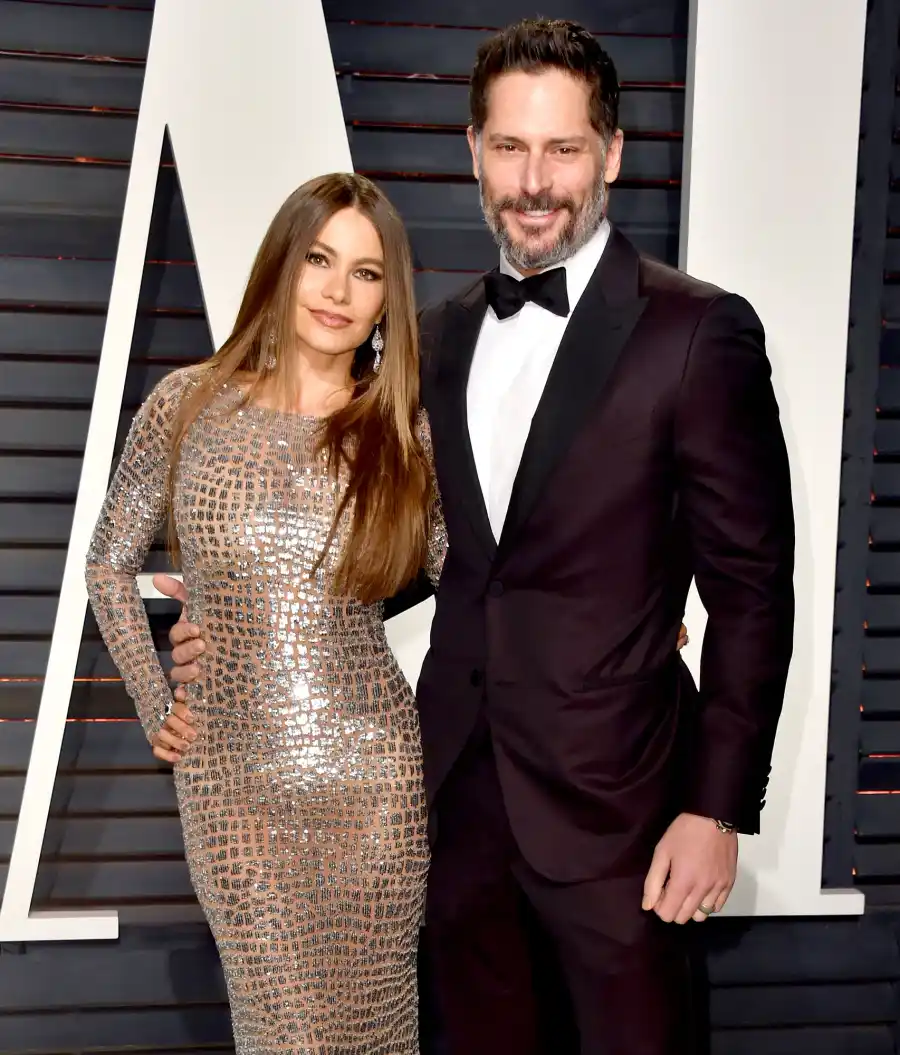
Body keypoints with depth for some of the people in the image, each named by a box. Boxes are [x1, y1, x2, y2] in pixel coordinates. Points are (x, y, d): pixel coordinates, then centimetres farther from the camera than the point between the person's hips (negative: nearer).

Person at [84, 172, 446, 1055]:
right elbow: (110, 565, 8)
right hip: (232, 781, 0)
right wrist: (160, 714, 4)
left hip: (371, 776, 0)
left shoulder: (404, 439, -1)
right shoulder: (188, 405, -2)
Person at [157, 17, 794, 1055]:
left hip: (606, 799, -5)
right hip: (457, 784, 5)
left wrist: (718, 808, -11)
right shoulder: (442, 334, 8)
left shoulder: (697, 332, -10)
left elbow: (751, 588, -9)